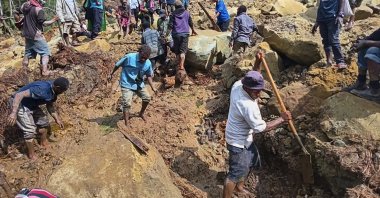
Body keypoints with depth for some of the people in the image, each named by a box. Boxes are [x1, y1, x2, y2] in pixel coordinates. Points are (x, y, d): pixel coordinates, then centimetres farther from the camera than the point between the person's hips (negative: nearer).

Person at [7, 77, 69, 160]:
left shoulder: (53, 91, -8)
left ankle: (43, 142, 41)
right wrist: (14, 113, -44)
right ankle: (31, 155, 9)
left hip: (32, 105, 9)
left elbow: (50, 106, 8)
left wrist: (57, 119, 8)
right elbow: (20, 94, -39)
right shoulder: (41, 90, -36)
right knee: (30, 131, -10)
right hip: (19, 104, -9)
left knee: (44, 122, 16)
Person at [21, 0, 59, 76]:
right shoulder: (38, 9, -17)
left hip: (27, 34, 8)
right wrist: (53, 20, -8)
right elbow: (43, 23, -19)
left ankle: (24, 69, 31)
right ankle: (44, 70, -10)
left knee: (28, 52, 21)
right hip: (36, 35, -8)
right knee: (45, 52, -1)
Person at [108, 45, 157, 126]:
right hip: (127, 84, -5)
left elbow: (148, 76, 5)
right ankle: (126, 124, -4)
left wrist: (152, 87, -3)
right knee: (127, 104, -12)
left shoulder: (148, 63, -10)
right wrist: (111, 74, 3)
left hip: (139, 84, 5)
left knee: (147, 98, 7)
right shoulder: (129, 57, -23)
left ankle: (141, 114, 33)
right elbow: (118, 65, -8)